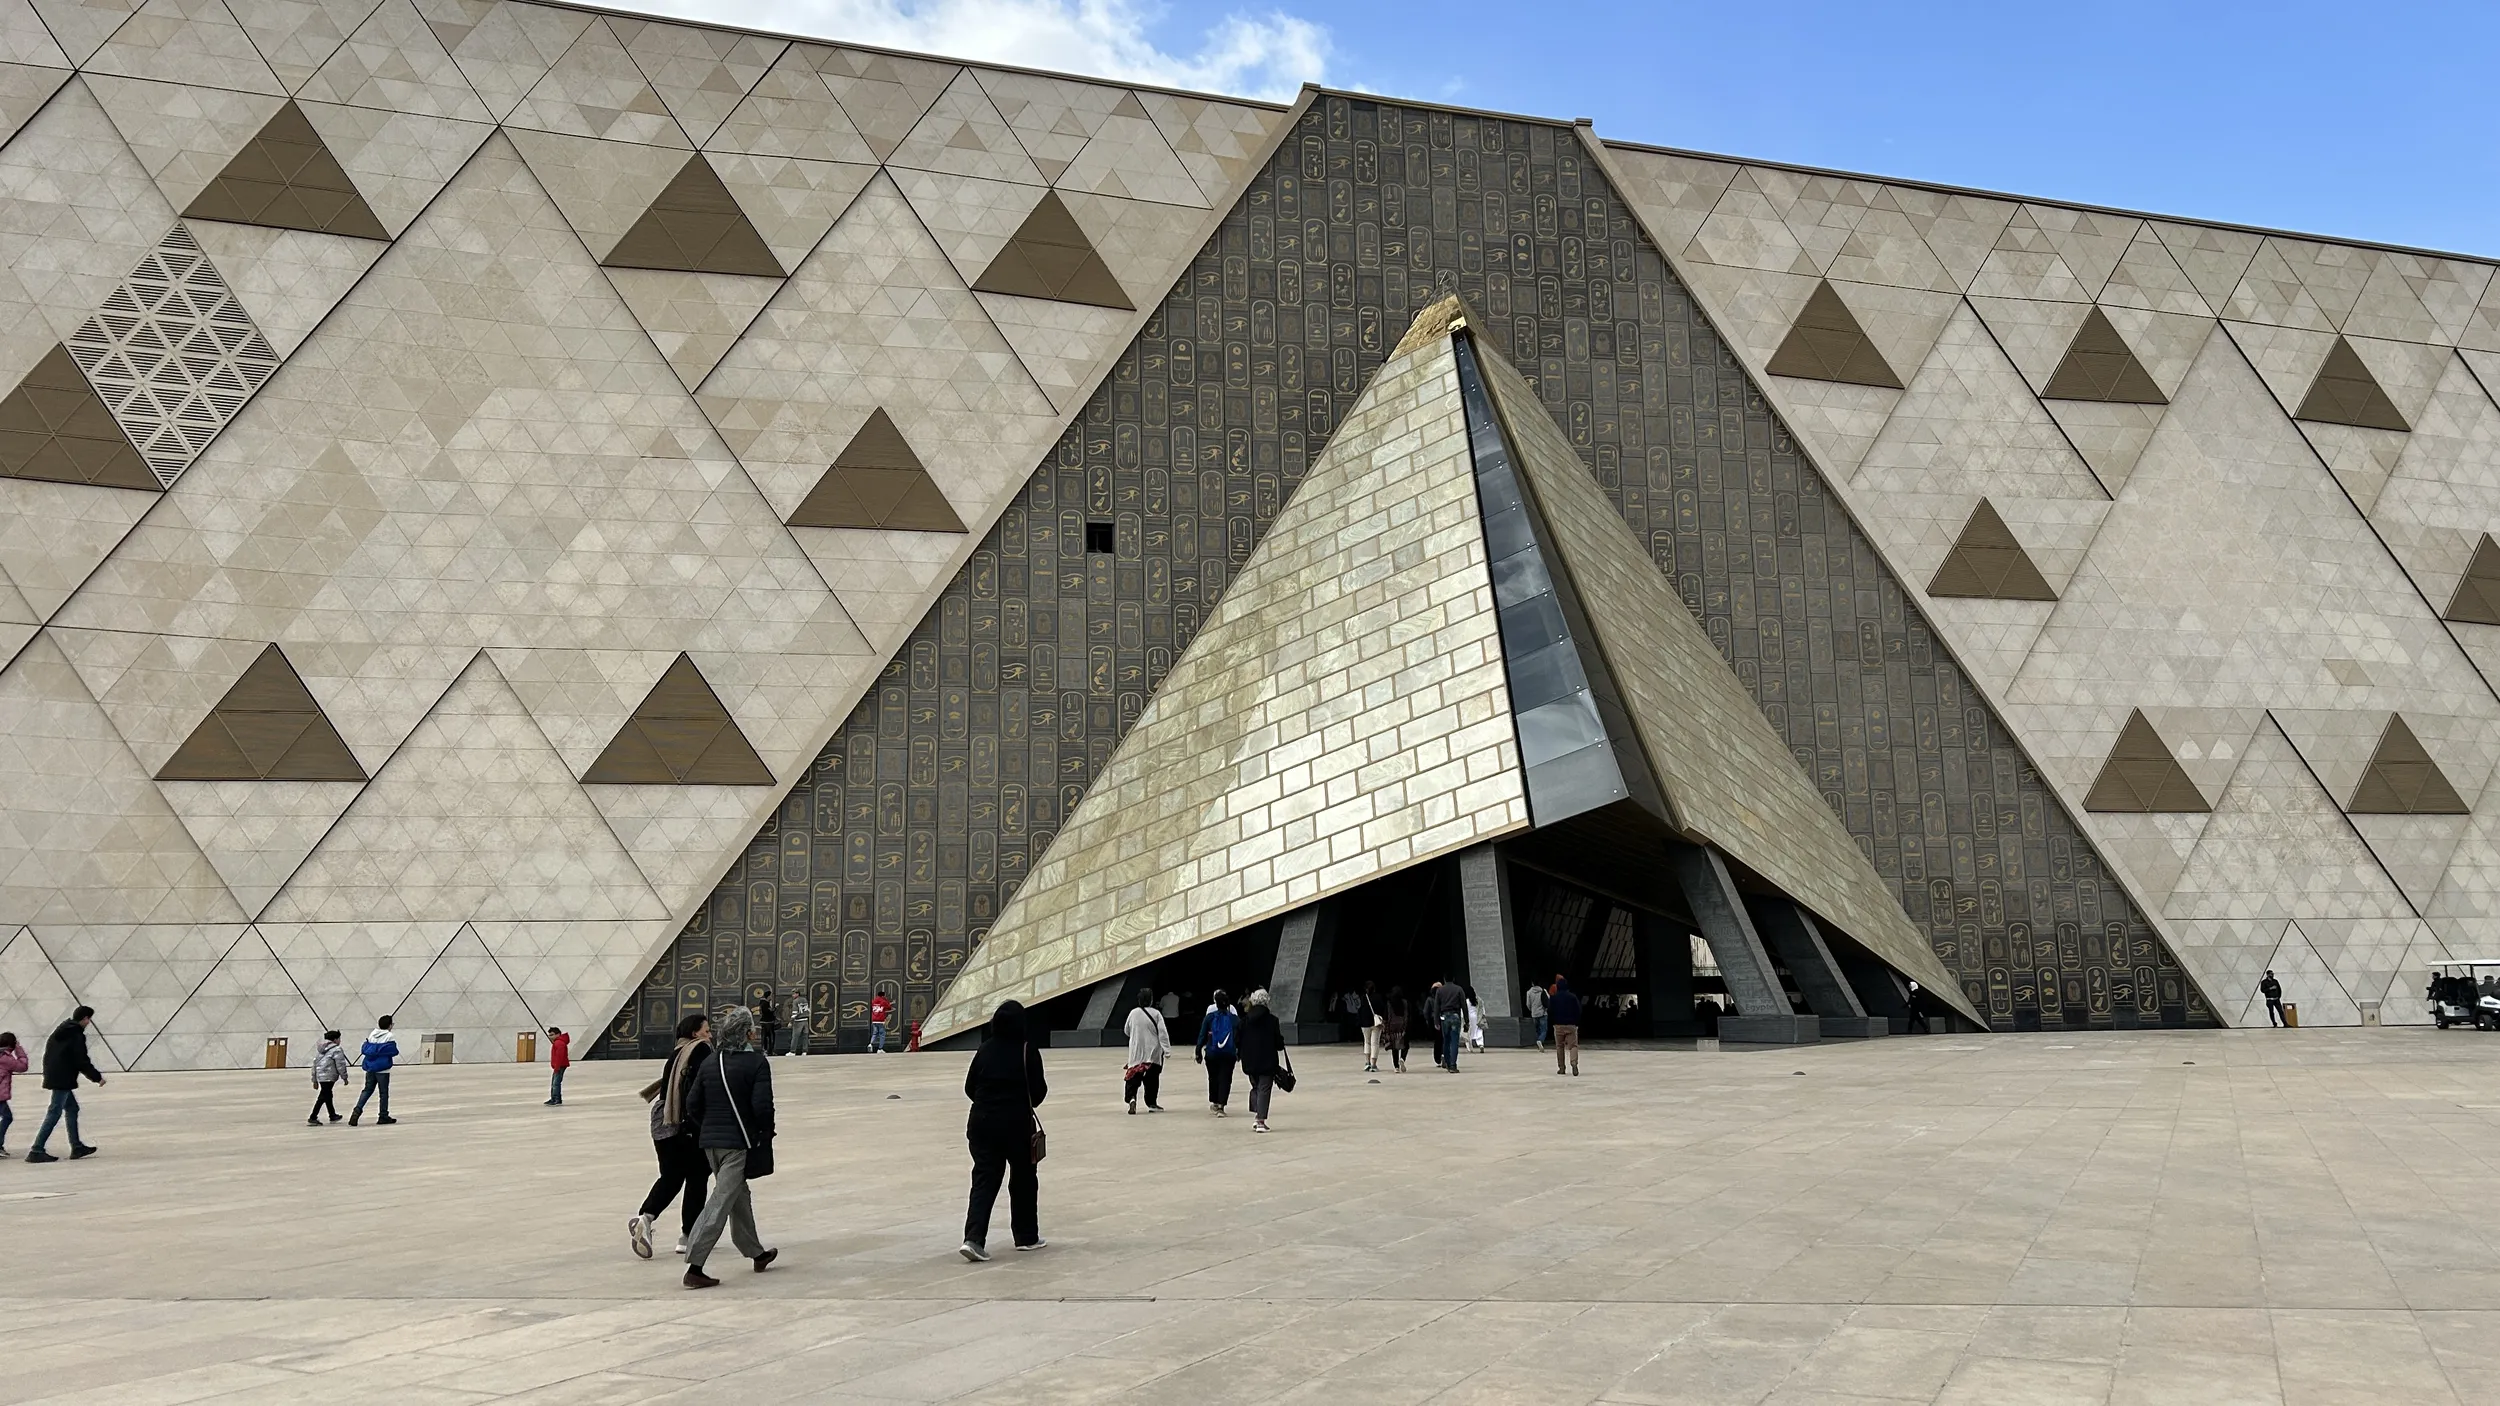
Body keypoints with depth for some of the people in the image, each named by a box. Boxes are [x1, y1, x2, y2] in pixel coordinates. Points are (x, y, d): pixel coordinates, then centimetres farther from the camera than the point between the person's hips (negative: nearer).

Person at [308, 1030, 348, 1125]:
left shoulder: (320, 1050, 18)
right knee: (323, 1097, -6)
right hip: (329, 1077, -9)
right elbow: (340, 1065, -10)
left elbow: (315, 1064, 19)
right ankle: (312, 1118, -11)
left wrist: (315, 1080, 23)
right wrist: (344, 1077, 1)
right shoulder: (337, 1050, -8)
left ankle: (333, 1116, 34)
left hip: (320, 1076, 9)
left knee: (328, 1095, 21)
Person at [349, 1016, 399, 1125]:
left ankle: (357, 1110, -5)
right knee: (384, 1092, 5)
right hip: (383, 1069, -5)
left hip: (370, 1068, 5)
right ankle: (383, 1117, 10)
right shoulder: (390, 1036, -10)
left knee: (367, 1090, 15)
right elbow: (394, 1052, -14)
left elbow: (364, 1049, 6)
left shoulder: (372, 1034, 6)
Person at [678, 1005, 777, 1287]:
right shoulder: (756, 1062, -12)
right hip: (739, 1141, -7)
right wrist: (766, 1132, 0)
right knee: (721, 1202, -6)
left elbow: (692, 1104, 7)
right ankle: (694, 1267, -12)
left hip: (710, 1140, 7)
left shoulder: (710, 1062, 6)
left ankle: (756, 1253, 34)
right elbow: (762, 1105, -17)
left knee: (739, 1195, 21)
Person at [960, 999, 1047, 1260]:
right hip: (1017, 1123, -3)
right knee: (1023, 1179, 14)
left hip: (982, 1122, 3)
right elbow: (1039, 1090, -4)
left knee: (984, 1180, 4)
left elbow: (970, 1087, 8)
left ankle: (973, 1238, -12)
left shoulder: (985, 1049, 3)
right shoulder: (1027, 1050, -7)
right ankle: (1026, 1237, 25)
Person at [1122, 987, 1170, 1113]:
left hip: (1136, 1052, 1)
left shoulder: (1133, 1013, -1)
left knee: (1133, 1076, 4)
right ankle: (1152, 1103, 17)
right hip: (1153, 1052, -1)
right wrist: (1167, 1050, -11)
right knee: (1152, 1078, 11)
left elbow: (1127, 1031, 13)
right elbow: (1162, 1033, -13)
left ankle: (1131, 1098, -19)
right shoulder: (1156, 1013, -9)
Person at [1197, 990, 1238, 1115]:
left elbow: (1202, 1035, -2)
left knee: (1213, 1078, 19)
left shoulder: (1209, 1016, -4)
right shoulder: (1234, 1018, -2)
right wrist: (1239, 1053, 12)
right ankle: (1220, 1106, -8)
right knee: (1225, 1079, 1)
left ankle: (1214, 1102, 33)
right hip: (1229, 1054, -1)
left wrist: (1198, 1052, 4)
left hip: (1211, 1053, 1)